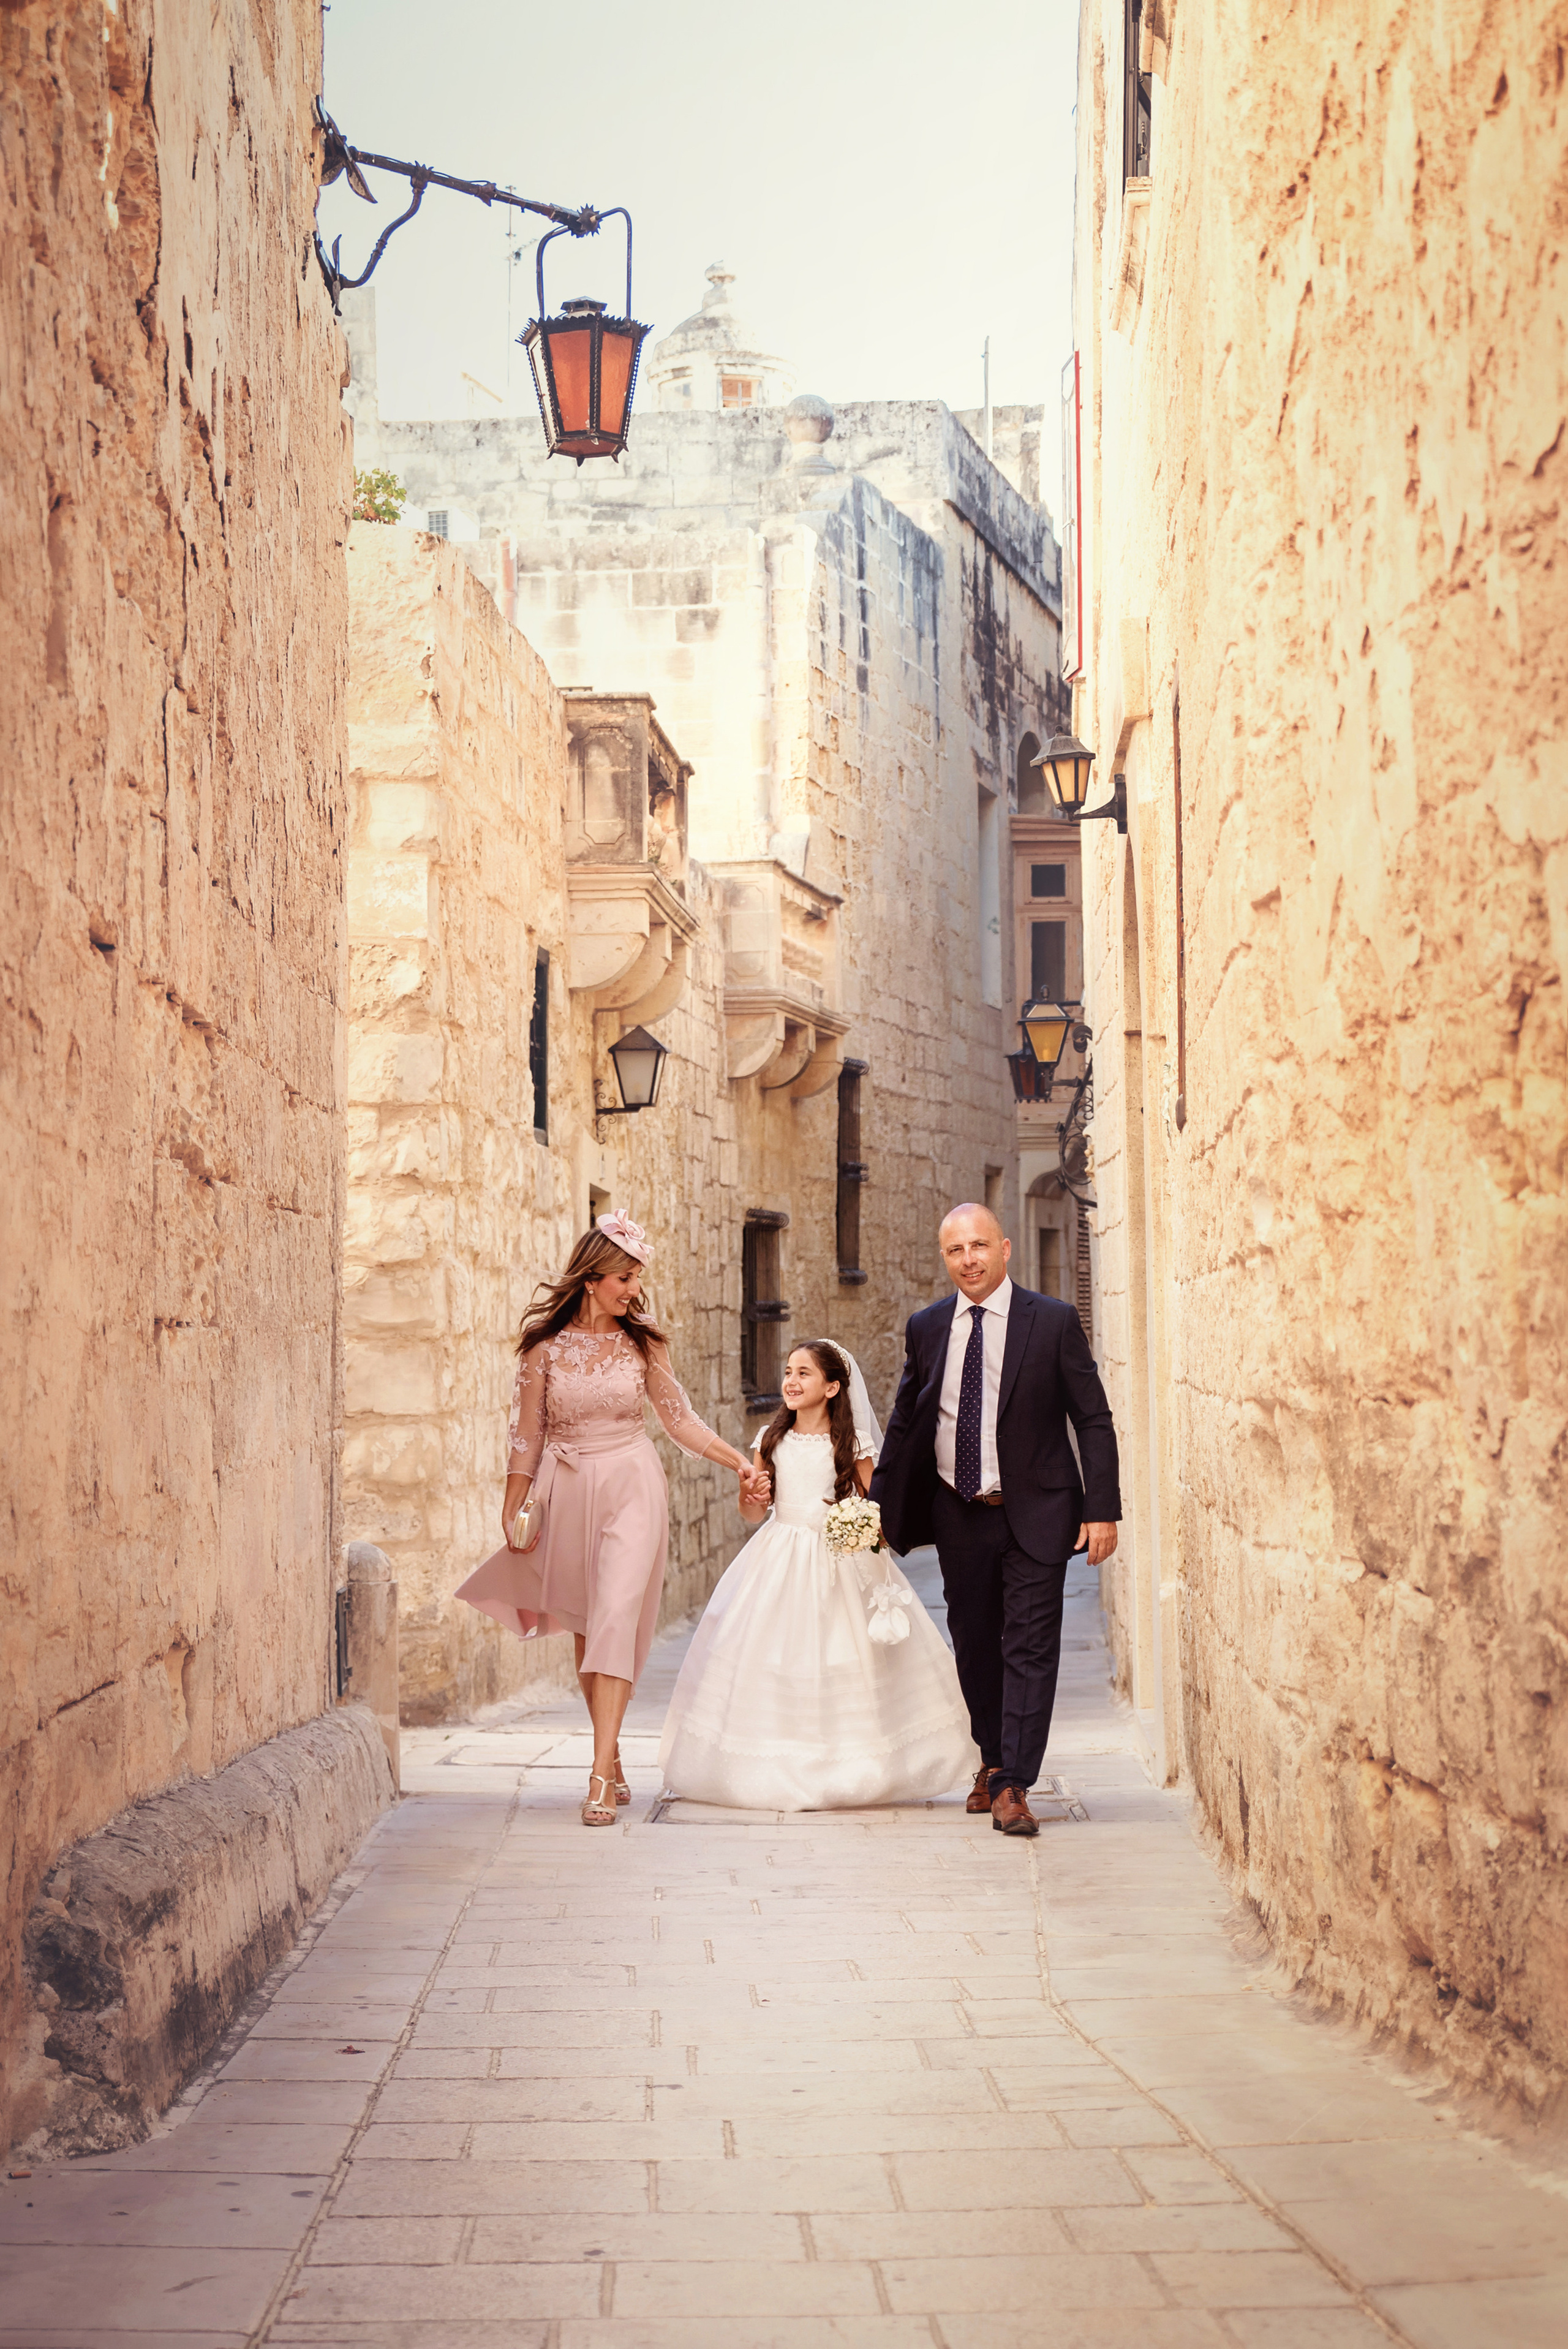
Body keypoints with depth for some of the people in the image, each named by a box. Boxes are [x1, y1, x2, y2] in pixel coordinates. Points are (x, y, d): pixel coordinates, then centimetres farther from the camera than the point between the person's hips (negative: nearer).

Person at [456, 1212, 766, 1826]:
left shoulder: (643, 1342, 2)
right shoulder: (545, 1342, -1)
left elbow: (679, 1419, 9)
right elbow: (527, 1431, 5)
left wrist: (739, 1460, 2)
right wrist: (512, 1509, 5)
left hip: (631, 1488, -1)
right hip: (568, 1491, 1)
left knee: (616, 1619, -14)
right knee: (586, 1627, 7)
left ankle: (602, 1775, -18)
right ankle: (612, 1756, 19)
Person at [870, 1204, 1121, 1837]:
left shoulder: (1054, 1321, -4)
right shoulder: (926, 1329, 5)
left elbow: (1094, 1421, -3)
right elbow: (904, 1424, 15)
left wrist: (1102, 1511, -10)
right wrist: (879, 1506, 13)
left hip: (1035, 1513, -3)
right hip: (958, 1515, 4)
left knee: (1029, 1647, -7)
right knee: (975, 1645, 13)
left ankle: (1013, 1787, -6)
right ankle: (993, 1762, 31)